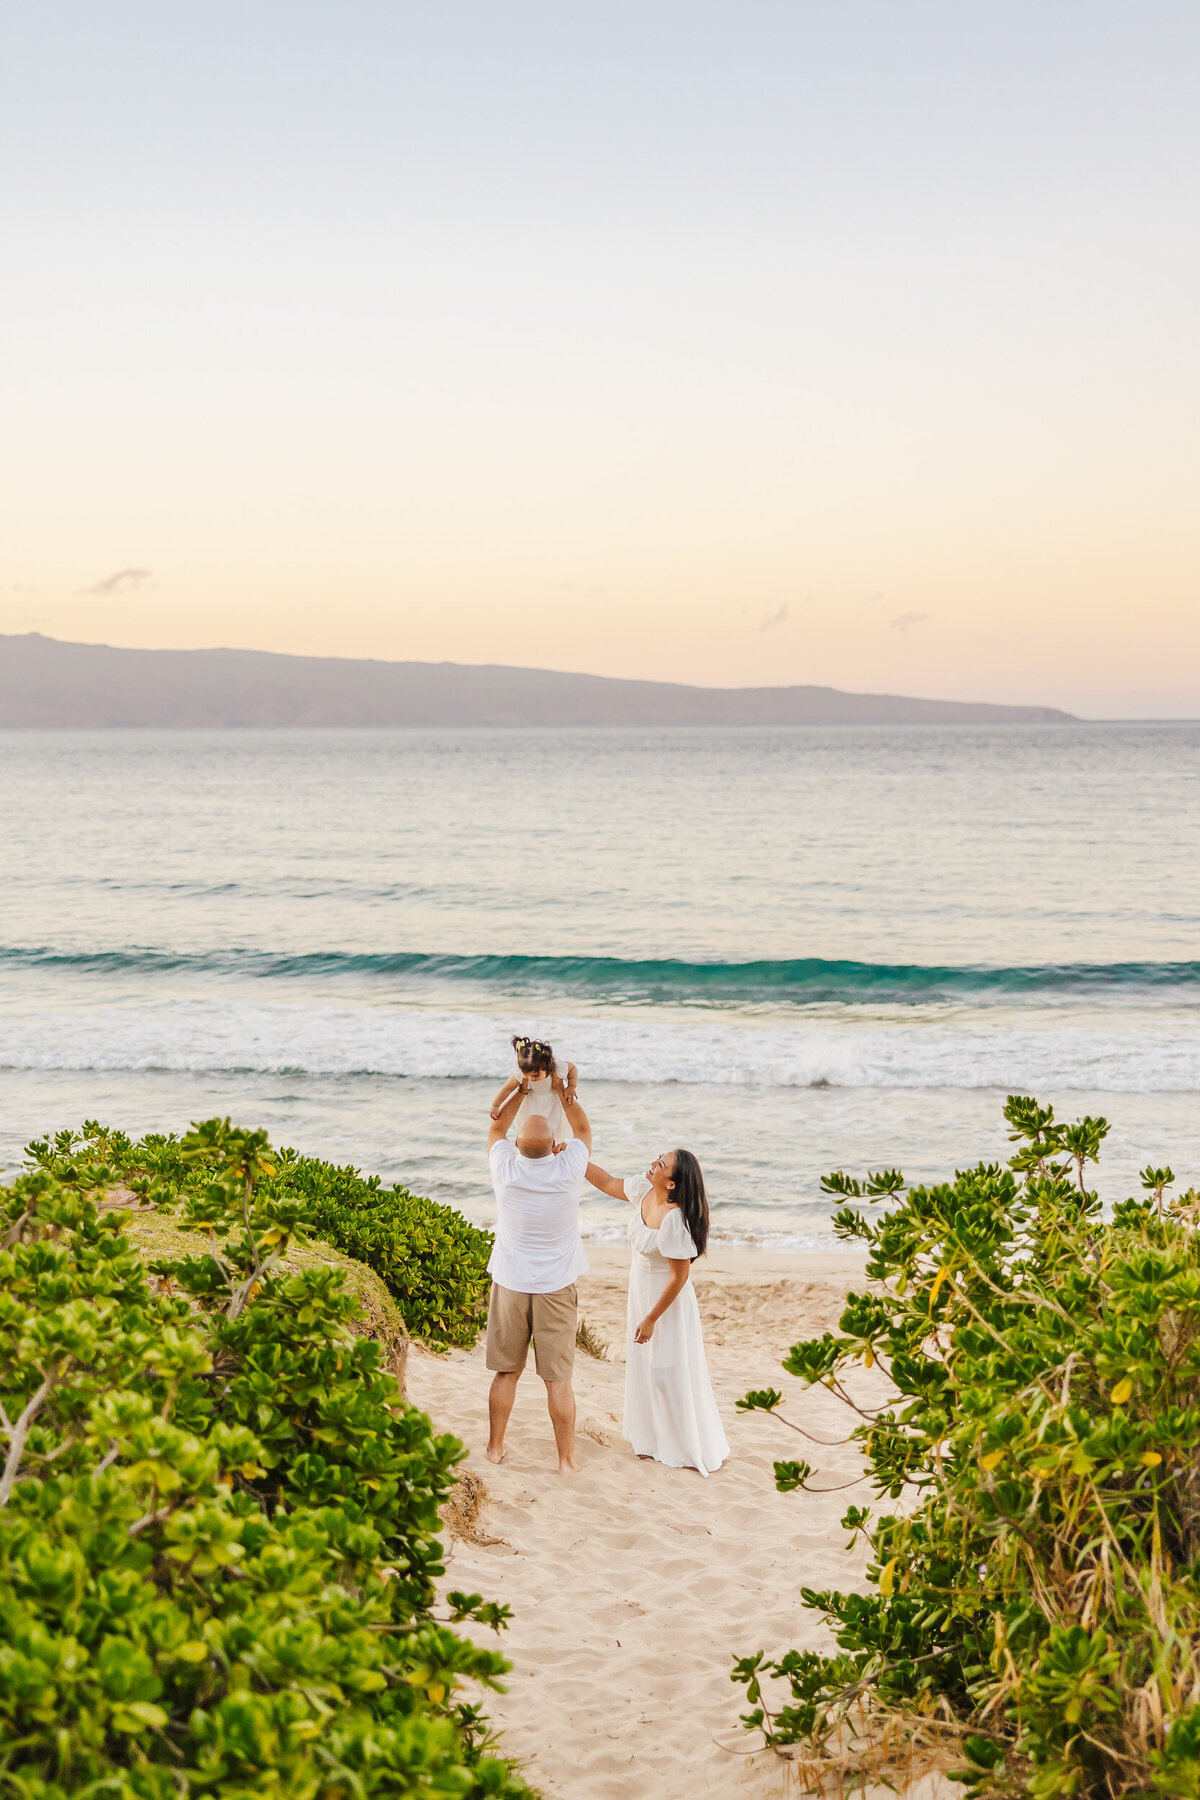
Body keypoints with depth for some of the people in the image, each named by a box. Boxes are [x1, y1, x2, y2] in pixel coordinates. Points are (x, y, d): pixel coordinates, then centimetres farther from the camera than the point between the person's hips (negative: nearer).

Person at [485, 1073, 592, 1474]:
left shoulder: (506, 1170, -13)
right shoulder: (567, 1171, -15)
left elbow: (496, 1128, 10)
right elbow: (583, 1130, 8)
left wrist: (521, 1090, 16)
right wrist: (562, 1089, 16)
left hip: (510, 1286, 1)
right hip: (556, 1290, -1)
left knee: (505, 1372, 13)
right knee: (558, 1378, 3)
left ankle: (495, 1447, 23)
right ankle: (567, 1459, 8)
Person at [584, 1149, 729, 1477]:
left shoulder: (674, 1219, -32)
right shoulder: (643, 1190, -10)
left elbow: (680, 1276, -25)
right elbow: (607, 1183, 10)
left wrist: (651, 1319, -18)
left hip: (667, 1301, -8)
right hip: (641, 1294, 8)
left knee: (669, 1373, 2)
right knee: (644, 1367, 20)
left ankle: (692, 1449, 19)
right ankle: (654, 1438, 38)